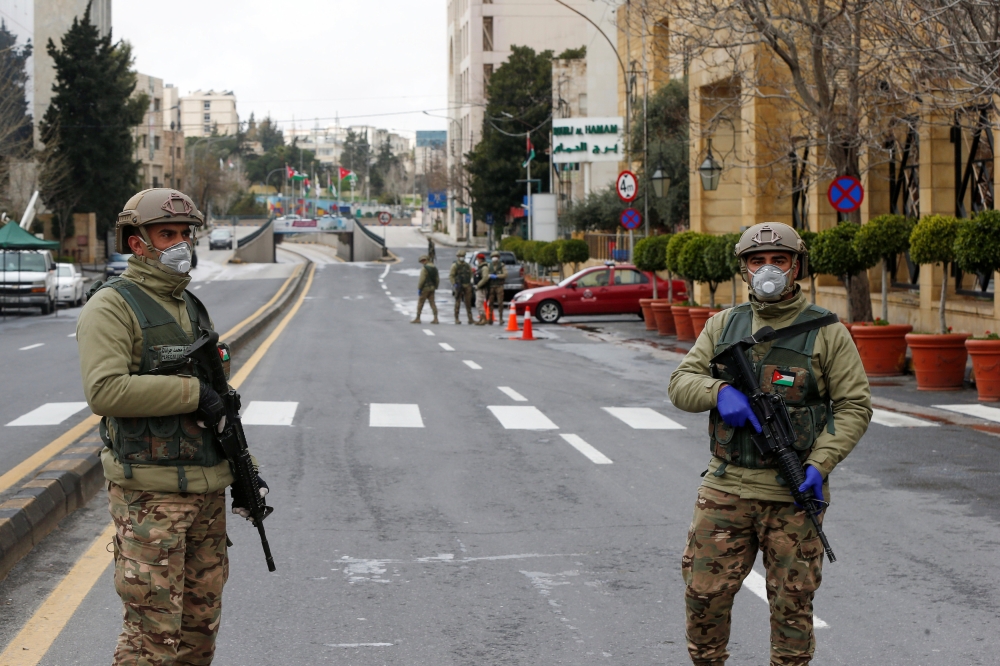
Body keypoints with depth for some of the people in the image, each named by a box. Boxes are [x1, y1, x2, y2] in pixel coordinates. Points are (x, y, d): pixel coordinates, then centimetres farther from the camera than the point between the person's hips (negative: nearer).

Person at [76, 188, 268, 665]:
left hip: (207, 488, 8)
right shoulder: (112, 305, -8)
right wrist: (192, 393, -18)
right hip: (149, 491, -8)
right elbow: (105, 390, -23)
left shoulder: (193, 307, 18)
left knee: (201, 621, 13)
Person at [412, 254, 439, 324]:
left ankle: (417, 319, 6)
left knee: (420, 303, 2)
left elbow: (422, 279, -20)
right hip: (432, 288, 7)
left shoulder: (424, 268, -15)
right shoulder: (435, 268, 9)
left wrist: (419, 288, -14)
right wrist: (435, 288, 18)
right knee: (432, 303, 6)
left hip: (425, 287, -7)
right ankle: (435, 319, 0)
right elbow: (437, 279, 12)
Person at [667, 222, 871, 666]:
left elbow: (854, 406, -2)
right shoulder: (724, 325, 10)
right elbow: (681, 383, 5)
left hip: (792, 494, -2)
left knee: (792, 604, 4)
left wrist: (819, 464, -15)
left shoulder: (826, 332, 0)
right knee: (704, 593, 5)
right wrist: (719, 392, -17)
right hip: (726, 487, 3)